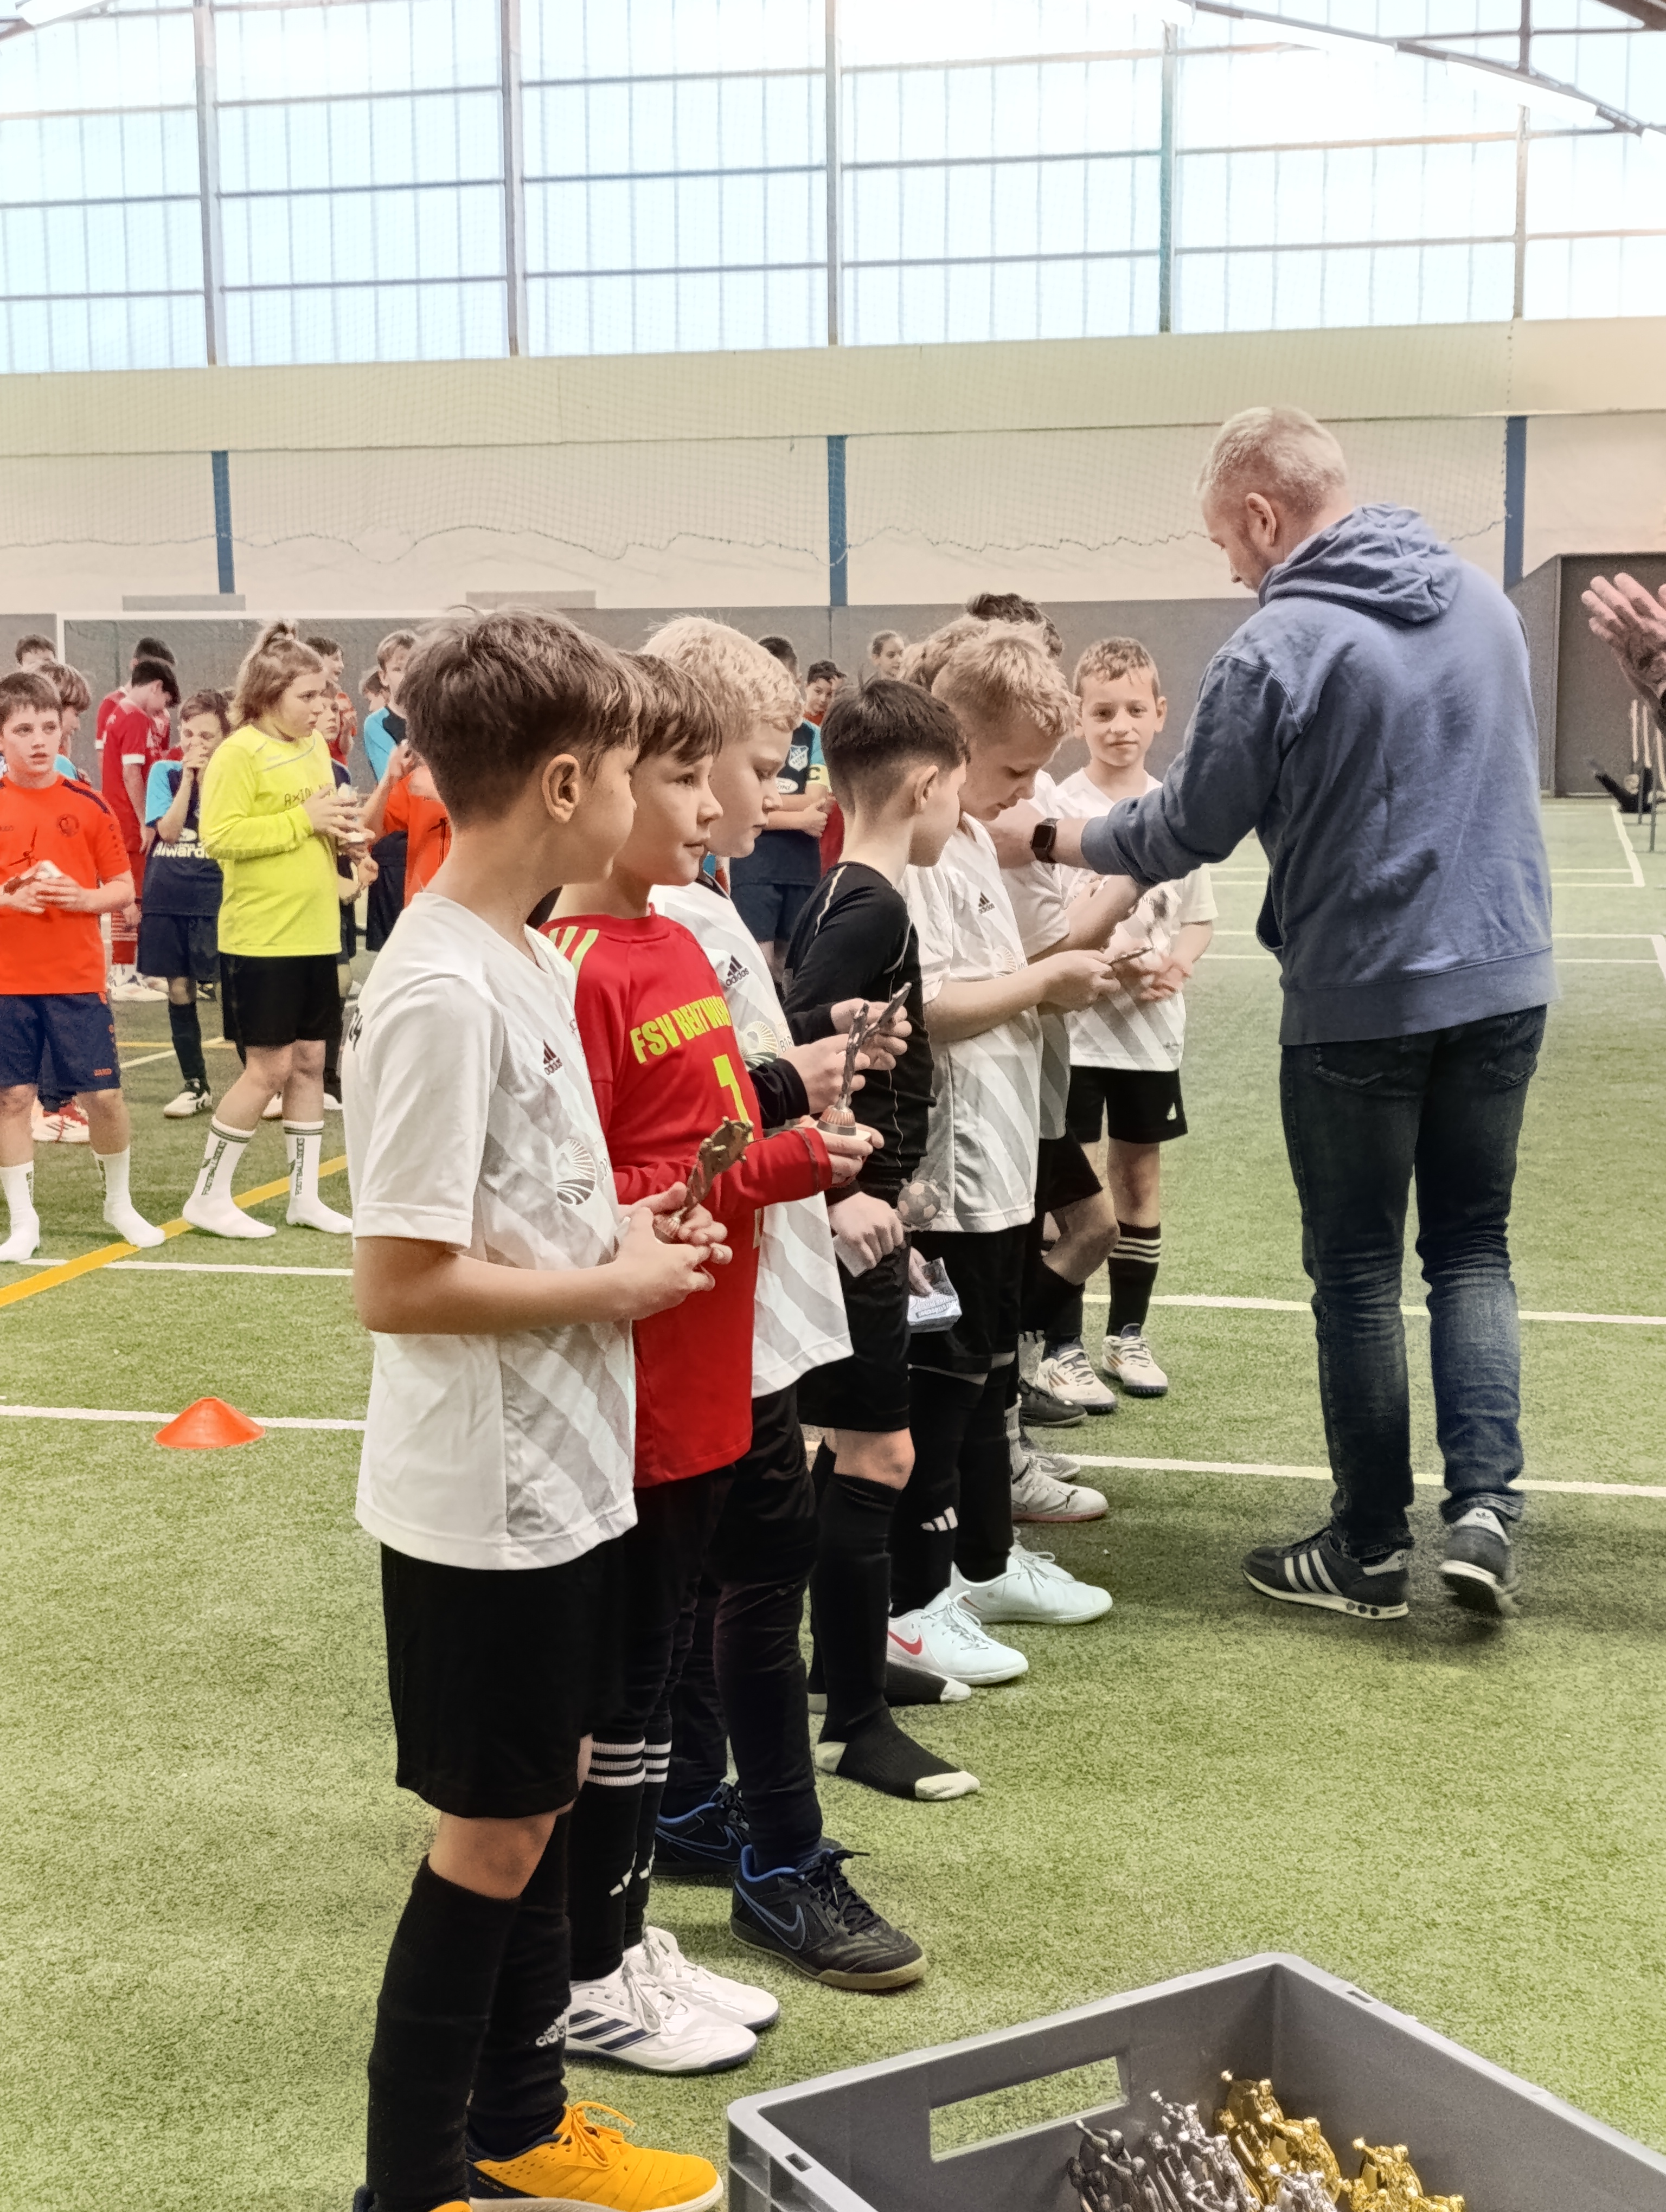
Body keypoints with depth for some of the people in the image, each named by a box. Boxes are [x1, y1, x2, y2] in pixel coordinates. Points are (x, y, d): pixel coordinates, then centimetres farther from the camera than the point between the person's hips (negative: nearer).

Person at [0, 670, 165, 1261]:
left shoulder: (87, 805, 2)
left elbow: (124, 888, 4)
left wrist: (83, 898, -14)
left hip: (79, 978, 0)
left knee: (104, 1094, 2)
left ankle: (120, 1203, 22)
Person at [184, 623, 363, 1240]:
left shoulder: (316, 748, 11)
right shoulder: (239, 753, -13)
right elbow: (218, 836, -23)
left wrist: (341, 828, 1)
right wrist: (304, 819, -21)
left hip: (315, 934, 8)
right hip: (260, 937, -8)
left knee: (309, 1062, 11)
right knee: (269, 1068, -4)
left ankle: (304, 1196, 20)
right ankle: (208, 1197, 9)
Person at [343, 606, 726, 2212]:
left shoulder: (529, 959, 7)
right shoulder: (440, 992, -23)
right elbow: (397, 1284, -25)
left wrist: (620, 1231, 2)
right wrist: (610, 1286, -16)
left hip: (563, 1473, 9)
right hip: (483, 1496, -9)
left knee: (543, 1800, 20)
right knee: (490, 1836, 5)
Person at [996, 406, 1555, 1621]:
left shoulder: (1278, 647, -16)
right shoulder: (1483, 598, 5)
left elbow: (1186, 833, -8)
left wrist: (1052, 837, 9)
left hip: (1361, 998, -5)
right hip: (1504, 977, 5)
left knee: (1358, 1268, 9)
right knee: (1474, 1246, 15)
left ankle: (1371, 1545, 19)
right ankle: (1486, 1503, 3)